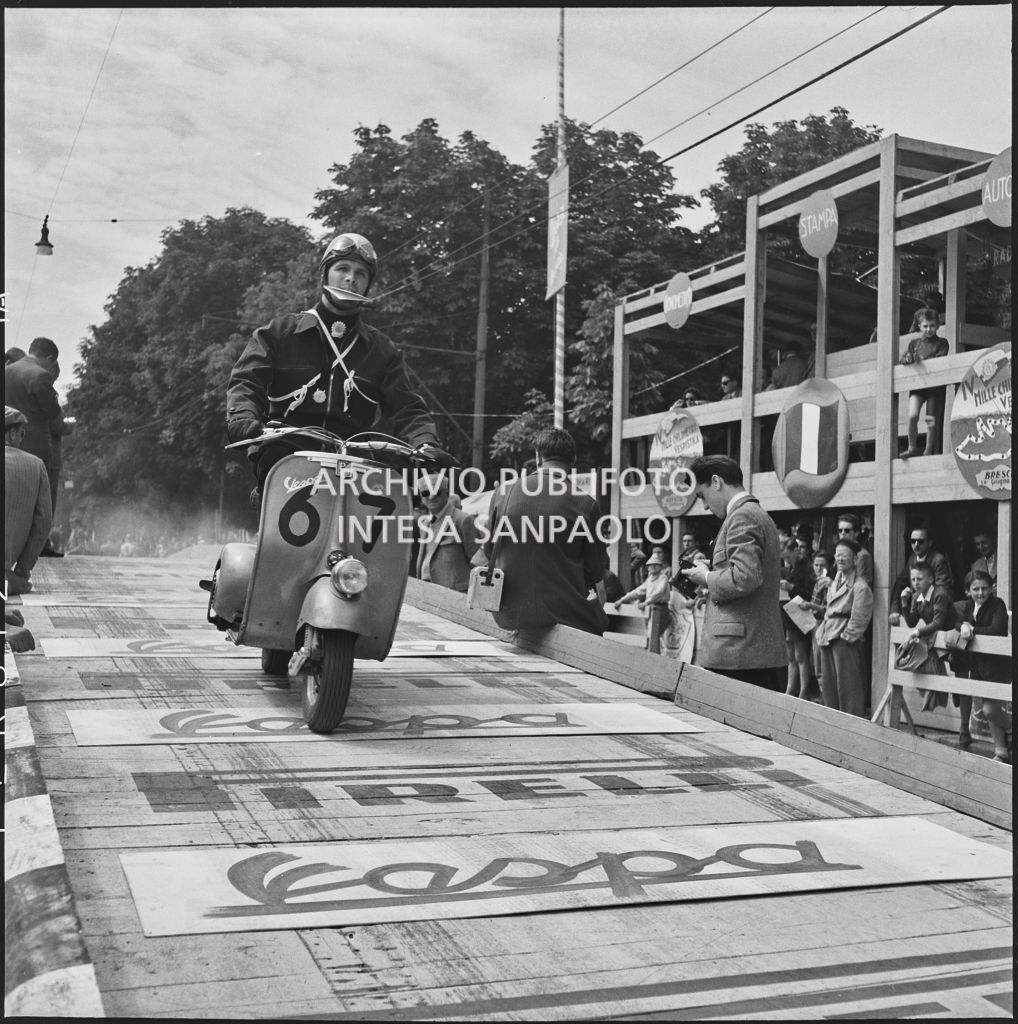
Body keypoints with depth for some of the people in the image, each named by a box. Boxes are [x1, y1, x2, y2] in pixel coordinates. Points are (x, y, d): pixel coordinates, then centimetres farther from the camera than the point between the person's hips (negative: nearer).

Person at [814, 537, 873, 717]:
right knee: (828, 684, 12)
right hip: (827, 638, 9)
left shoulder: (860, 586, -9)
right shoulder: (835, 582, 18)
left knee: (847, 684, -5)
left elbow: (859, 618, -12)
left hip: (845, 640, -9)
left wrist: (847, 635, -14)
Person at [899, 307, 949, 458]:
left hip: (935, 385, -1)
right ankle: (912, 448, -2)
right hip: (917, 384, 1)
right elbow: (903, 360, 11)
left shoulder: (942, 343, 6)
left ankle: (929, 452, 14)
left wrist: (921, 360, -19)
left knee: (932, 421, -1)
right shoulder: (914, 343, 15)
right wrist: (909, 360, -12)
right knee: (912, 415, -18)